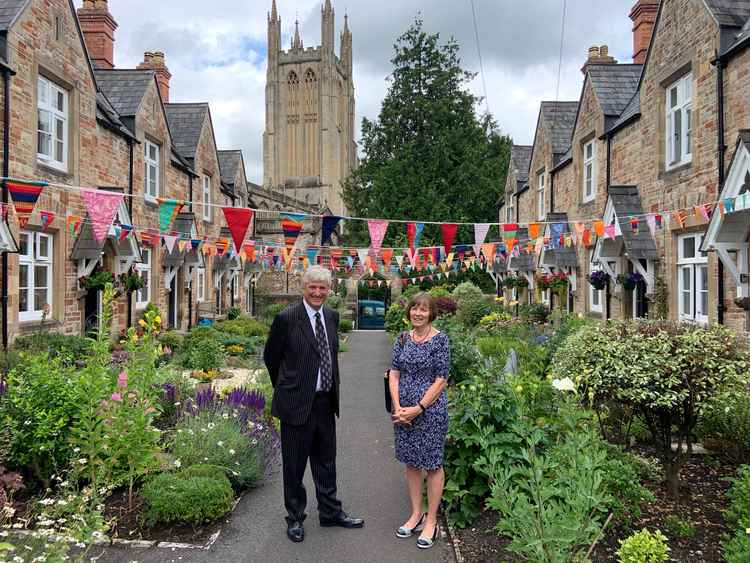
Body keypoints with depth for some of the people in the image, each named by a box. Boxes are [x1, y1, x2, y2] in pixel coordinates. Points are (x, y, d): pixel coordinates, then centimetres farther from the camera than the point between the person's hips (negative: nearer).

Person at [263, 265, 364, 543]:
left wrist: (333, 390, 14)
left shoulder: (332, 316, 5)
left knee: (326, 462, 19)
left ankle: (331, 512, 35)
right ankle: (295, 518, 27)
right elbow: (270, 356, -3)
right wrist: (286, 388, 7)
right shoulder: (286, 318, -14)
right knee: (294, 464, 9)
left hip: (325, 402, 6)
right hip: (297, 403, -5)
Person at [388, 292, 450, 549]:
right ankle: (416, 515, 29)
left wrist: (418, 408, -15)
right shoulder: (403, 338, 5)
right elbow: (394, 374, 4)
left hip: (430, 409, -5)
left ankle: (431, 521, 19)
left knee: (432, 464, 6)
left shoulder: (440, 340, -10)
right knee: (411, 463, 14)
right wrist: (398, 407, -7)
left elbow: (441, 380, -11)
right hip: (403, 410, 5)